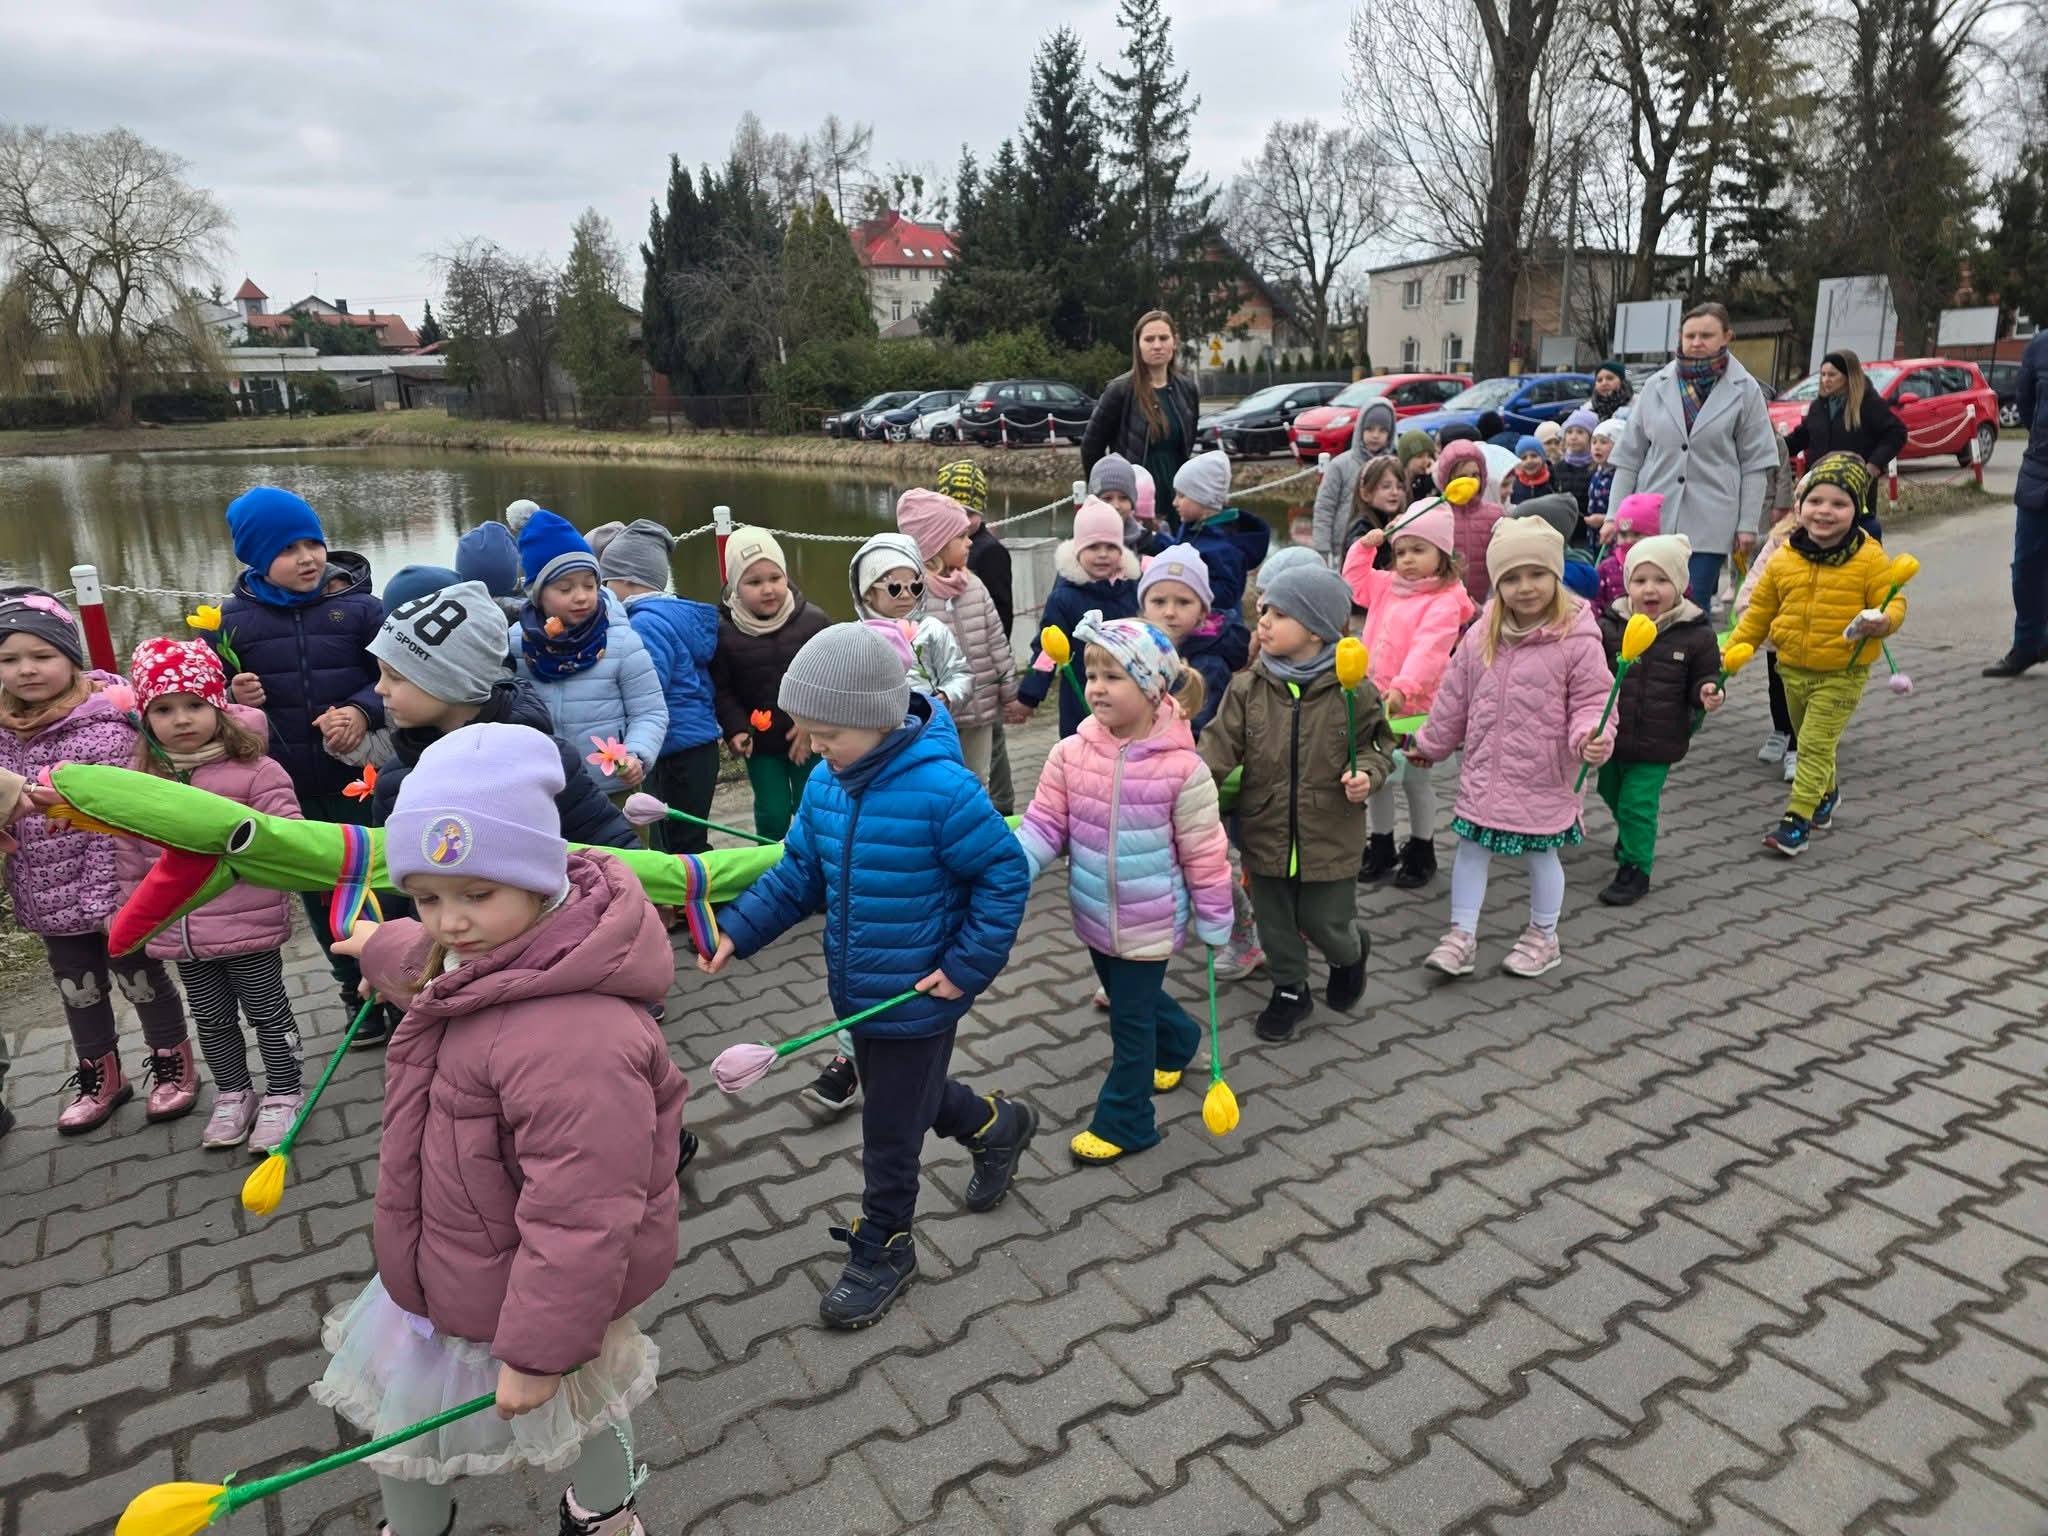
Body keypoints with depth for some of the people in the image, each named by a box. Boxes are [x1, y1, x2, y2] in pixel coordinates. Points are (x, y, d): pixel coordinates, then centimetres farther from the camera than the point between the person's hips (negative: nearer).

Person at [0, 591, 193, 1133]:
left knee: (142, 980, 11)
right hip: (50, 898, 6)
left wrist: (104, 898, -23)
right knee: (78, 992, 19)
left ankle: (173, 1066, 30)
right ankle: (100, 1078, 38)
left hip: (110, 891, -6)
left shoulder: (103, 728, -17)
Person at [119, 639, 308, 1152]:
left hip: (247, 926, -5)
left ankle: (283, 1094, 25)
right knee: (211, 1019, 19)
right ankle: (232, 1094, 36)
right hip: (178, 932, 5)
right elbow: (129, 857, 10)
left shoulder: (255, 771, -13)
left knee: (267, 1012, 9)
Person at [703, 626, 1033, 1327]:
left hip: (917, 998, -7)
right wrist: (738, 930, -7)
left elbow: (1005, 876, -18)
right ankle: (998, 1125, 54)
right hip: (857, 989, 7)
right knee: (910, 1099, 27)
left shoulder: (940, 788, -26)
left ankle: (882, 1248, 34)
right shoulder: (826, 783, -4)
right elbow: (799, 874, 5)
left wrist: (967, 966, -18)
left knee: (889, 1130, 10)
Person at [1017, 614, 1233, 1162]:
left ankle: (1122, 1122, 23)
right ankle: (1178, 1040, 56)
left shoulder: (1180, 767, -19)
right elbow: (1045, 825, -6)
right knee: (1129, 998, 26)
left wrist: (1213, 923, -4)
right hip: (1096, 913, 5)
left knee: (1130, 1018, 5)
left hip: (1150, 920, -5)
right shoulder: (1071, 754, -9)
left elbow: (1203, 851, -11)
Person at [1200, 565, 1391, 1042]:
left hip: (1330, 836, -2)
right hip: (1266, 831, 2)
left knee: (1326, 922, 11)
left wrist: (1366, 773, -17)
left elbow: (1377, 744, 3)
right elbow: (1222, 744, -9)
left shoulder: (1353, 690, -10)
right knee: (1275, 922, 15)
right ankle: (1289, 991, 38)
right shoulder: (1247, 687, -5)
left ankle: (1349, 956, 46)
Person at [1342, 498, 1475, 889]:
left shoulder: (1444, 601, -17)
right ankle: (1380, 846, 30)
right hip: (1377, 700, 7)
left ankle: (1421, 852, 25)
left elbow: (1428, 648, -29)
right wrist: (1365, 546, 10)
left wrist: (1403, 687, -41)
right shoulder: (1388, 586, 7)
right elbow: (1354, 581, 24)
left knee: (1415, 779, 7)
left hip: (1416, 706, -7)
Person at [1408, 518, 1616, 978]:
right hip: (1483, 770, 4)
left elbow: (1591, 702, -10)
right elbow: (1454, 698, 10)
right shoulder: (1481, 637, 0)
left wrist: (1591, 737, -31)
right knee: (1471, 848, 9)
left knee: (1541, 854, 12)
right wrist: (1430, 745, 17)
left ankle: (1543, 937, 32)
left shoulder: (1577, 641, -13)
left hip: (1544, 776, -4)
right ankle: (1461, 936, 20)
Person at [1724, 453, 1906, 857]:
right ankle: (1827, 792, 45)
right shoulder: (1784, 559, 0)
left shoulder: (1870, 559, -9)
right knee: (1808, 739, 20)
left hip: (1842, 673, -5)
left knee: (1815, 744, -8)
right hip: (1793, 669, 5)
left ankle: (1797, 819, -5)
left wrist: (1882, 621, -32)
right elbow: (1760, 611, 8)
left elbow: (1893, 603, -9)